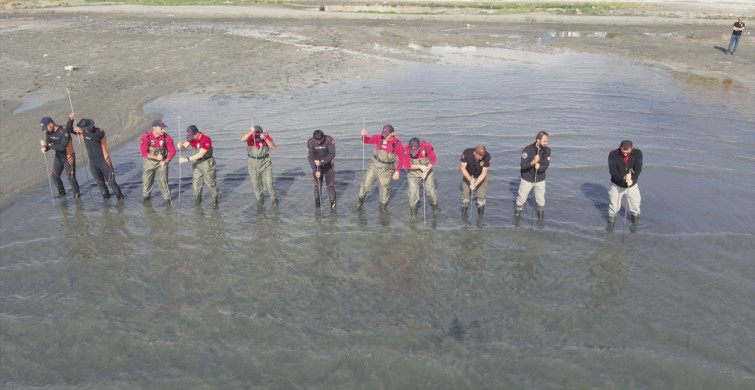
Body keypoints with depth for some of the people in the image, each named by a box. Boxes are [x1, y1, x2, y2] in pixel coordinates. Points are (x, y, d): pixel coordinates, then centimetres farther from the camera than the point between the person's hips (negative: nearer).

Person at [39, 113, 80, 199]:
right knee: (54, 175, 12)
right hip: (58, 157, 7)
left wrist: (47, 144, -35)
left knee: (70, 177, -5)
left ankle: (76, 193, 17)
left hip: (68, 157, -7)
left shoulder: (64, 132, -27)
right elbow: (47, 143, -5)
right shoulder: (48, 133, -4)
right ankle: (61, 192, 32)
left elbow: (62, 147, -32)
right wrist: (44, 148, -29)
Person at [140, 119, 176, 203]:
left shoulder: (167, 137, -16)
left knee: (163, 180, -1)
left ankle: (167, 198, 11)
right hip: (149, 161, 0)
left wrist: (165, 161, -20)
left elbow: (172, 151, -9)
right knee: (147, 180, 14)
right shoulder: (145, 137, -21)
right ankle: (146, 196, 34)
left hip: (162, 162, 0)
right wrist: (156, 157, -25)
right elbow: (144, 153, -20)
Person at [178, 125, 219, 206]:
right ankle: (197, 202, 21)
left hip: (207, 162, -7)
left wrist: (187, 159, -30)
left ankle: (215, 201, 17)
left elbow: (200, 154, -28)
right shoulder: (191, 138, -3)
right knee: (197, 182, 11)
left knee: (210, 183, 2)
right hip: (197, 163, 7)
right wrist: (181, 146, -30)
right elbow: (184, 146, -4)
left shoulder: (206, 140, -26)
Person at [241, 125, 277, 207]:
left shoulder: (266, 136, -15)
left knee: (269, 183, -1)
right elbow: (243, 139, -38)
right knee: (255, 183, 12)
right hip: (253, 163, 1)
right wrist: (251, 132, -55)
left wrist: (265, 138, -37)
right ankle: (260, 198, 35)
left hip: (265, 163, -1)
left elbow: (273, 147, -24)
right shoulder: (250, 136, -16)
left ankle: (274, 198, 22)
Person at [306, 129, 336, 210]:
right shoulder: (310, 142, -19)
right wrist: (315, 171, -30)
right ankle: (317, 203, 17)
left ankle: (333, 203, 12)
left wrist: (321, 162, -41)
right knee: (317, 185, 1)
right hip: (317, 167, 1)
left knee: (330, 184, -2)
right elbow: (310, 157, -20)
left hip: (328, 165, -1)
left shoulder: (329, 140, -23)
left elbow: (332, 154, -28)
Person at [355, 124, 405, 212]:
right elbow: (367, 141, -2)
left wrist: (397, 171, -11)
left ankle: (383, 205, 36)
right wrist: (364, 135, -25)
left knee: (385, 188, 11)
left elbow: (401, 158, -6)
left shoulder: (398, 144, -15)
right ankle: (361, 199, 33)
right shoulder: (379, 137, -13)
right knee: (366, 184, 5)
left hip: (386, 169, -1)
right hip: (374, 166, 1)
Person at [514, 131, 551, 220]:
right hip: (527, 178, -2)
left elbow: (546, 165, -15)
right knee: (522, 197, 13)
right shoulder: (527, 149, -23)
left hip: (540, 179, 2)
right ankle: (518, 210, 40)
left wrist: (539, 166, -37)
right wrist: (533, 162, -44)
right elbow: (522, 165, -27)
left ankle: (541, 212, 38)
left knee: (540, 199, 11)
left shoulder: (547, 150, -13)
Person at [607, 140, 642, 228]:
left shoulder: (638, 153, -13)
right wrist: (624, 177, -40)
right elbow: (612, 170, -25)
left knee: (635, 206, 11)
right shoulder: (613, 154, -17)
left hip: (632, 185, 1)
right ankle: (611, 219, 31)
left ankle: (635, 217, 39)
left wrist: (632, 179, -37)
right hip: (616, 185, -1)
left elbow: (638, 168, -21)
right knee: (614, 206, 6)